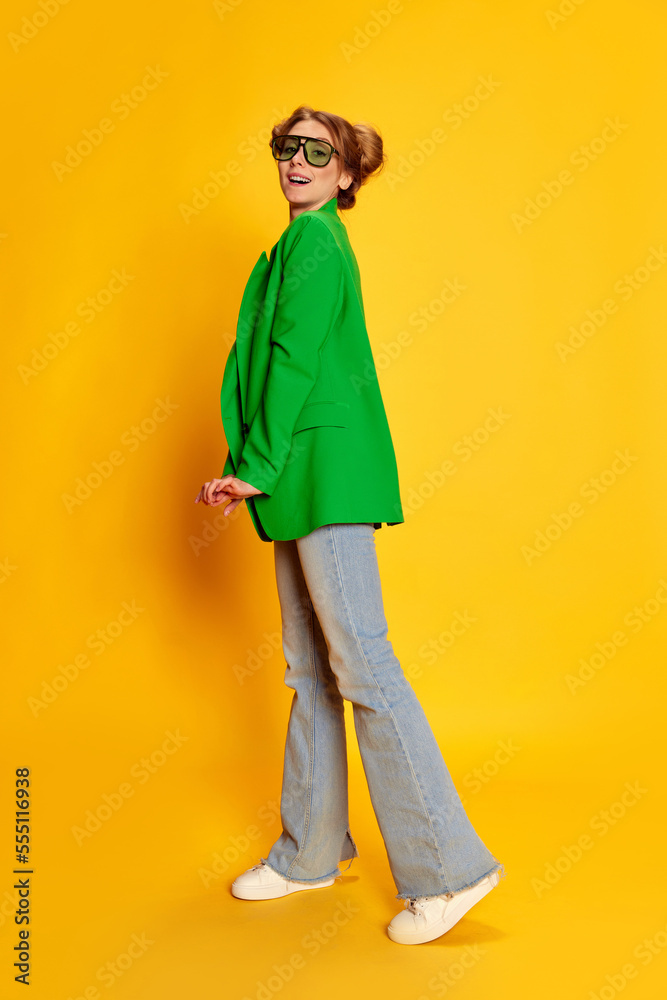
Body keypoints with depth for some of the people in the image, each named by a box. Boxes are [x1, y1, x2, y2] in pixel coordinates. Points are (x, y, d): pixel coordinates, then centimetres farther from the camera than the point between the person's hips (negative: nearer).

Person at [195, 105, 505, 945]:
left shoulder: (313, 240, -5)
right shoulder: (308, 244, 23)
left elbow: (296, 360, -14)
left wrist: (258, 467, -9)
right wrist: (245, 470, 14)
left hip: (327, 472, -10)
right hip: (302, 482, 10)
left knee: (361, 665, -9)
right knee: (310, 670, 12)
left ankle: (448, 867, 0)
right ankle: (310, 852, 25)